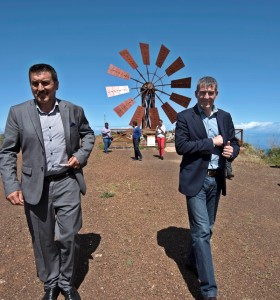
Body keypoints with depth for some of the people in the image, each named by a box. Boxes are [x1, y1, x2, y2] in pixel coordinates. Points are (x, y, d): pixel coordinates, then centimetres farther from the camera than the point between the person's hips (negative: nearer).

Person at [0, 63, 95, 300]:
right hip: (35, 186, 0)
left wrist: (81, 154, -2)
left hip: (67, 182, 0)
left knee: (68, 237, 6)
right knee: (42, 240, 13)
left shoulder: (74, 110, 0)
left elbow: (88, 134, 16)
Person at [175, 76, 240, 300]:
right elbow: (181, 146, -15)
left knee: (206, 228, 18)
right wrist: (212, 142, -17)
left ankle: (193, 261, 42)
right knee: (202, 231, -5)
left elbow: (233, 143, 13)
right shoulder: (185, 117, -5)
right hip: (195, 180, -5)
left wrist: (232, 151, -11)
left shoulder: (225, 117, 9)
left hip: (216, 180, 5)